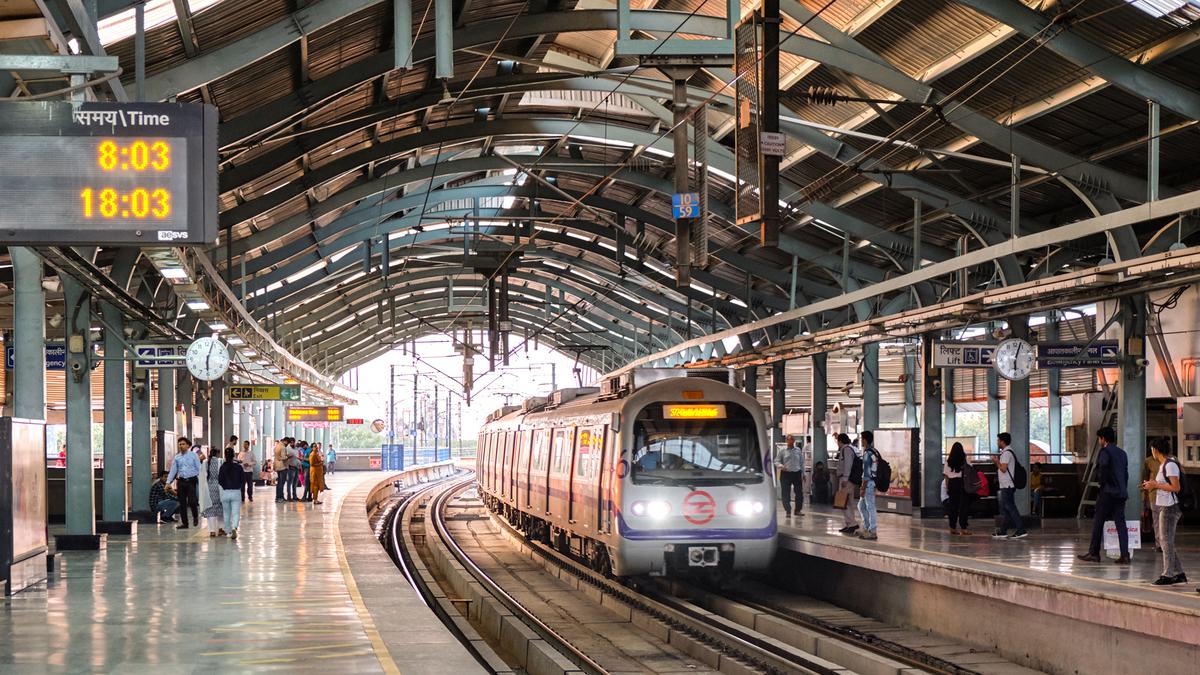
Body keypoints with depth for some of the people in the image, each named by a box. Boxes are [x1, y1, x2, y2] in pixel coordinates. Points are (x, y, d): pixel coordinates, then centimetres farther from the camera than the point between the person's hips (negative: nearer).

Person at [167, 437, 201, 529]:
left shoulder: (193, 455, 1)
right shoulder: (177, 458, 11)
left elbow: (199, 469, -1)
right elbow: (173, 470, 9)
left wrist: (200, 480, -10)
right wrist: (168, 482, 0)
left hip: (192, 481, -4)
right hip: (181, 482, 4)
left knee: (192, 501, -15)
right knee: (182, 503, 5)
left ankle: (195, 517, 12)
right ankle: (184, 523, 14)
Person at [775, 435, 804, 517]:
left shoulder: (798, 451, 8)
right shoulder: (783, 451, 3)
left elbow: (802, 463, 13)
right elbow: (777, 461, 5)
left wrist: (803, 473, 11)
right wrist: (781, 466, -16)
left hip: (797, 473, 2)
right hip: (785, 473, -2)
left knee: (799, 492, 2)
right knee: (785, 493, -2)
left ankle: (798, 510, 18)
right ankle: (788, 511, 7)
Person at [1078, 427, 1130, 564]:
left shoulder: (1105, 451, -8)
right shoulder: (1122, 453, 16)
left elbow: (1103, 467, -22)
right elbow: (1126, 473, 15)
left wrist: (1103, 485, -11)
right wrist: (1123, 489, 15)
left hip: (1108, 492, -7)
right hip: (1121, 493, 7)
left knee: (1098, 522, 3)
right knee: (1120, 523, 3)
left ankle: (1094, 553, 6)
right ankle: (1125, 555, -4)